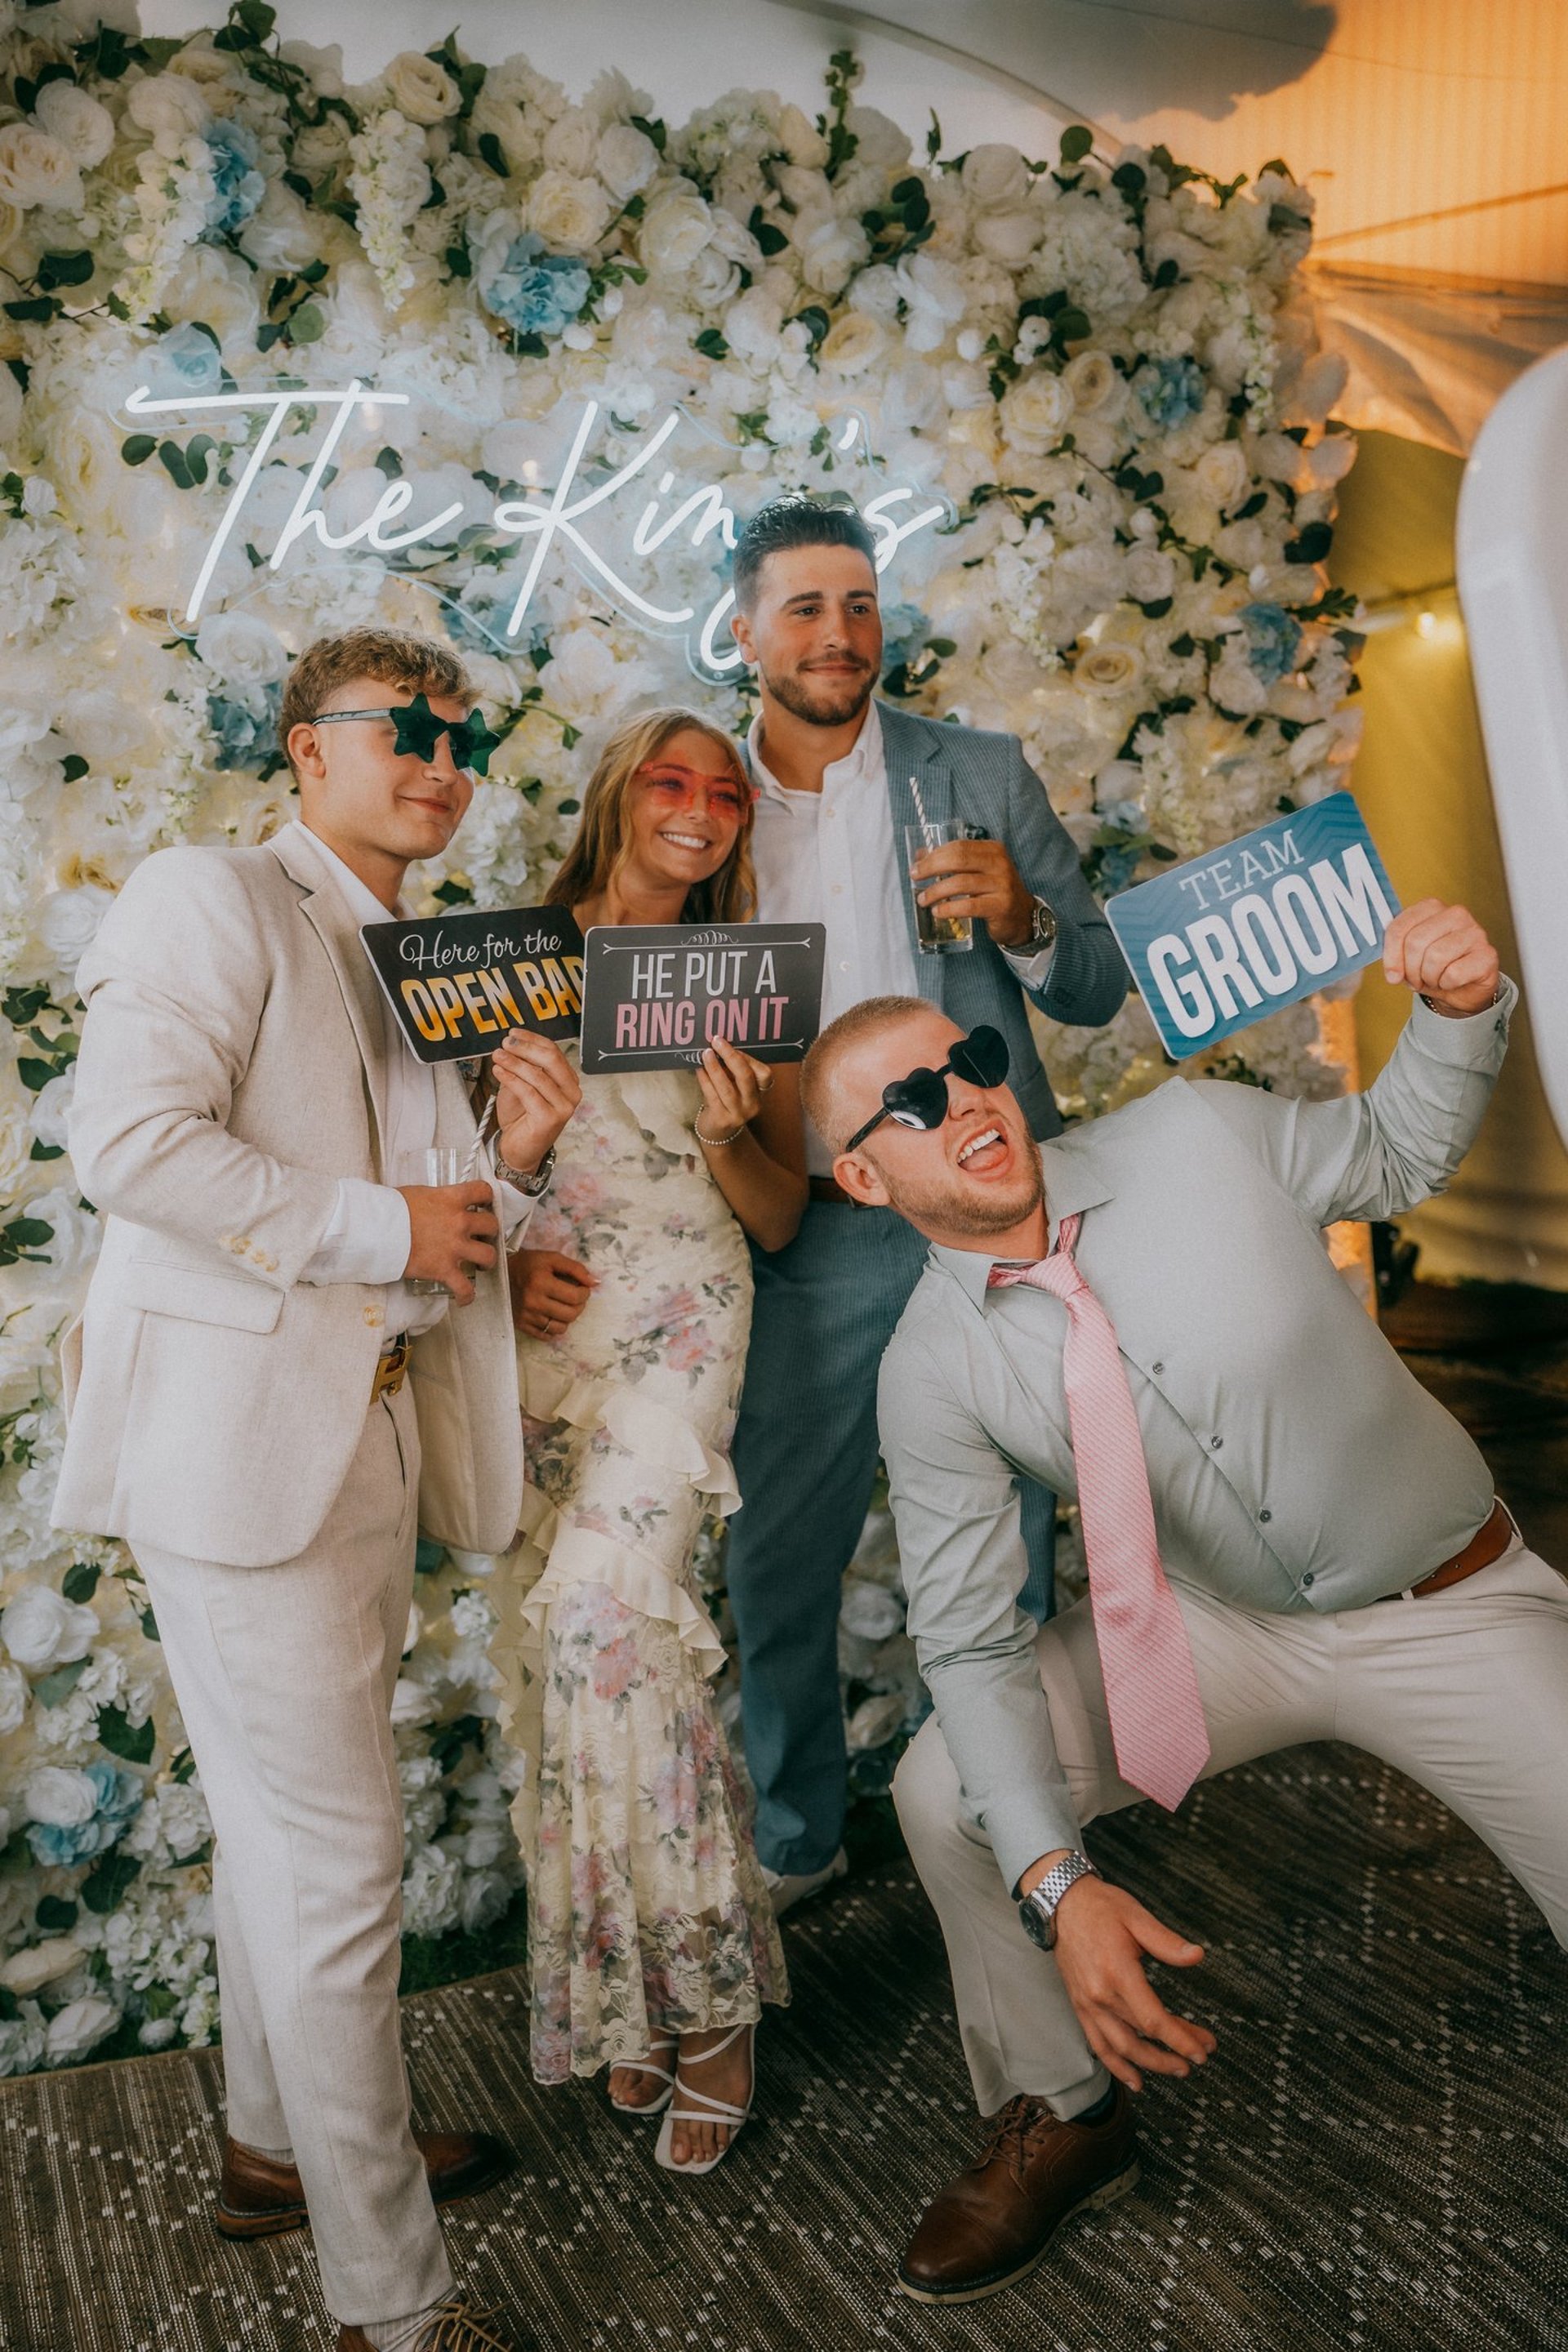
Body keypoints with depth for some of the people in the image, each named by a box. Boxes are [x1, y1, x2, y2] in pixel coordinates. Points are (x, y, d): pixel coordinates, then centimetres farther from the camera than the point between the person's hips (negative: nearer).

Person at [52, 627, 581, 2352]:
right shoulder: (214, 902, -6)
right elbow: (130, 1140, -20)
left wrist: (513, 1162, -5)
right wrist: (380, 1227, -16)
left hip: (369, 1434, 8)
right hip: (241, 1425, -8)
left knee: (281, 1822, 21)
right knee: (339, 1852, -4)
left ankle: (279, 2144, 40)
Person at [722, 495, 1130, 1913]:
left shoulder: (982, 776, 4)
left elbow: (1098, 993, 4)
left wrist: (1023, 918, -16)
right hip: (809, 1241, 1)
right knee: (774, 1556, 9)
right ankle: (792, 1841, 29)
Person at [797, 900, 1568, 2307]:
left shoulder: (1201, 1135, -16)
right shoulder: (933, 1371, -15)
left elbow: (1401, 1153, 3)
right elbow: (973, 1645, -13)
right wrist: (1057, 1884, -24)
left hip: (1454, 1610, -1)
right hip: (1224, 1625, 1)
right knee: (948, 1792, -11)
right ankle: (1064, 2121, 17)